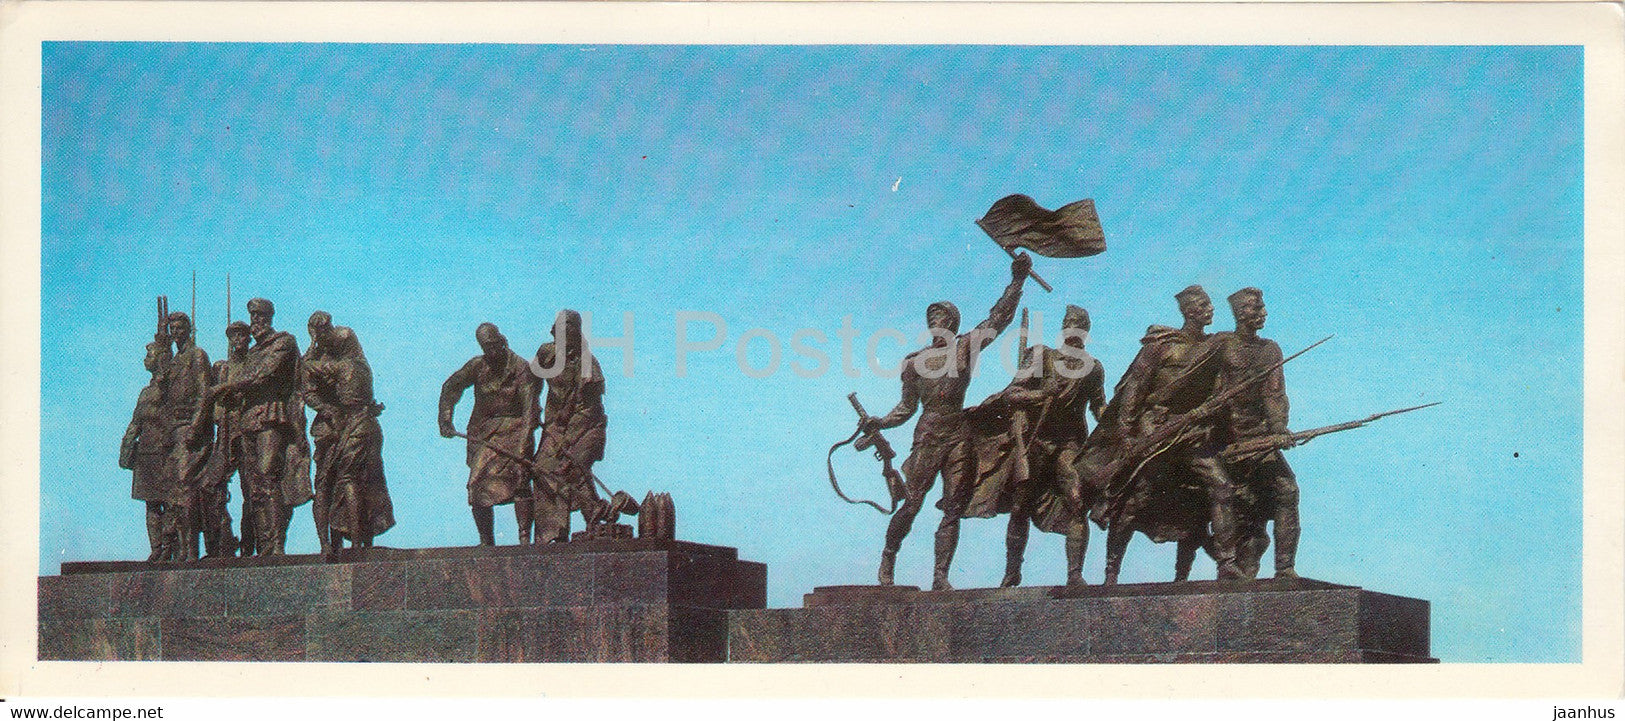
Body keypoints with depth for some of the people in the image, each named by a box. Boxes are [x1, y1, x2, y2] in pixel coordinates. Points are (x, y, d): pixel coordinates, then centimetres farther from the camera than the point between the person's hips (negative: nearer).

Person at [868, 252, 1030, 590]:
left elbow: (999, 319, 7)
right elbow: (908, 405, 14)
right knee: (912, 504, -5)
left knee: (953, 510, -2)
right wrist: (882, 422, 0)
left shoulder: (966, 347, 9)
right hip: (928, 436, -1)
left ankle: (940, 576, -1)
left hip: (959, 436, 1)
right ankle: (888, 558, 14)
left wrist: (1016, 281, 1)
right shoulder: (915, 362, 10)